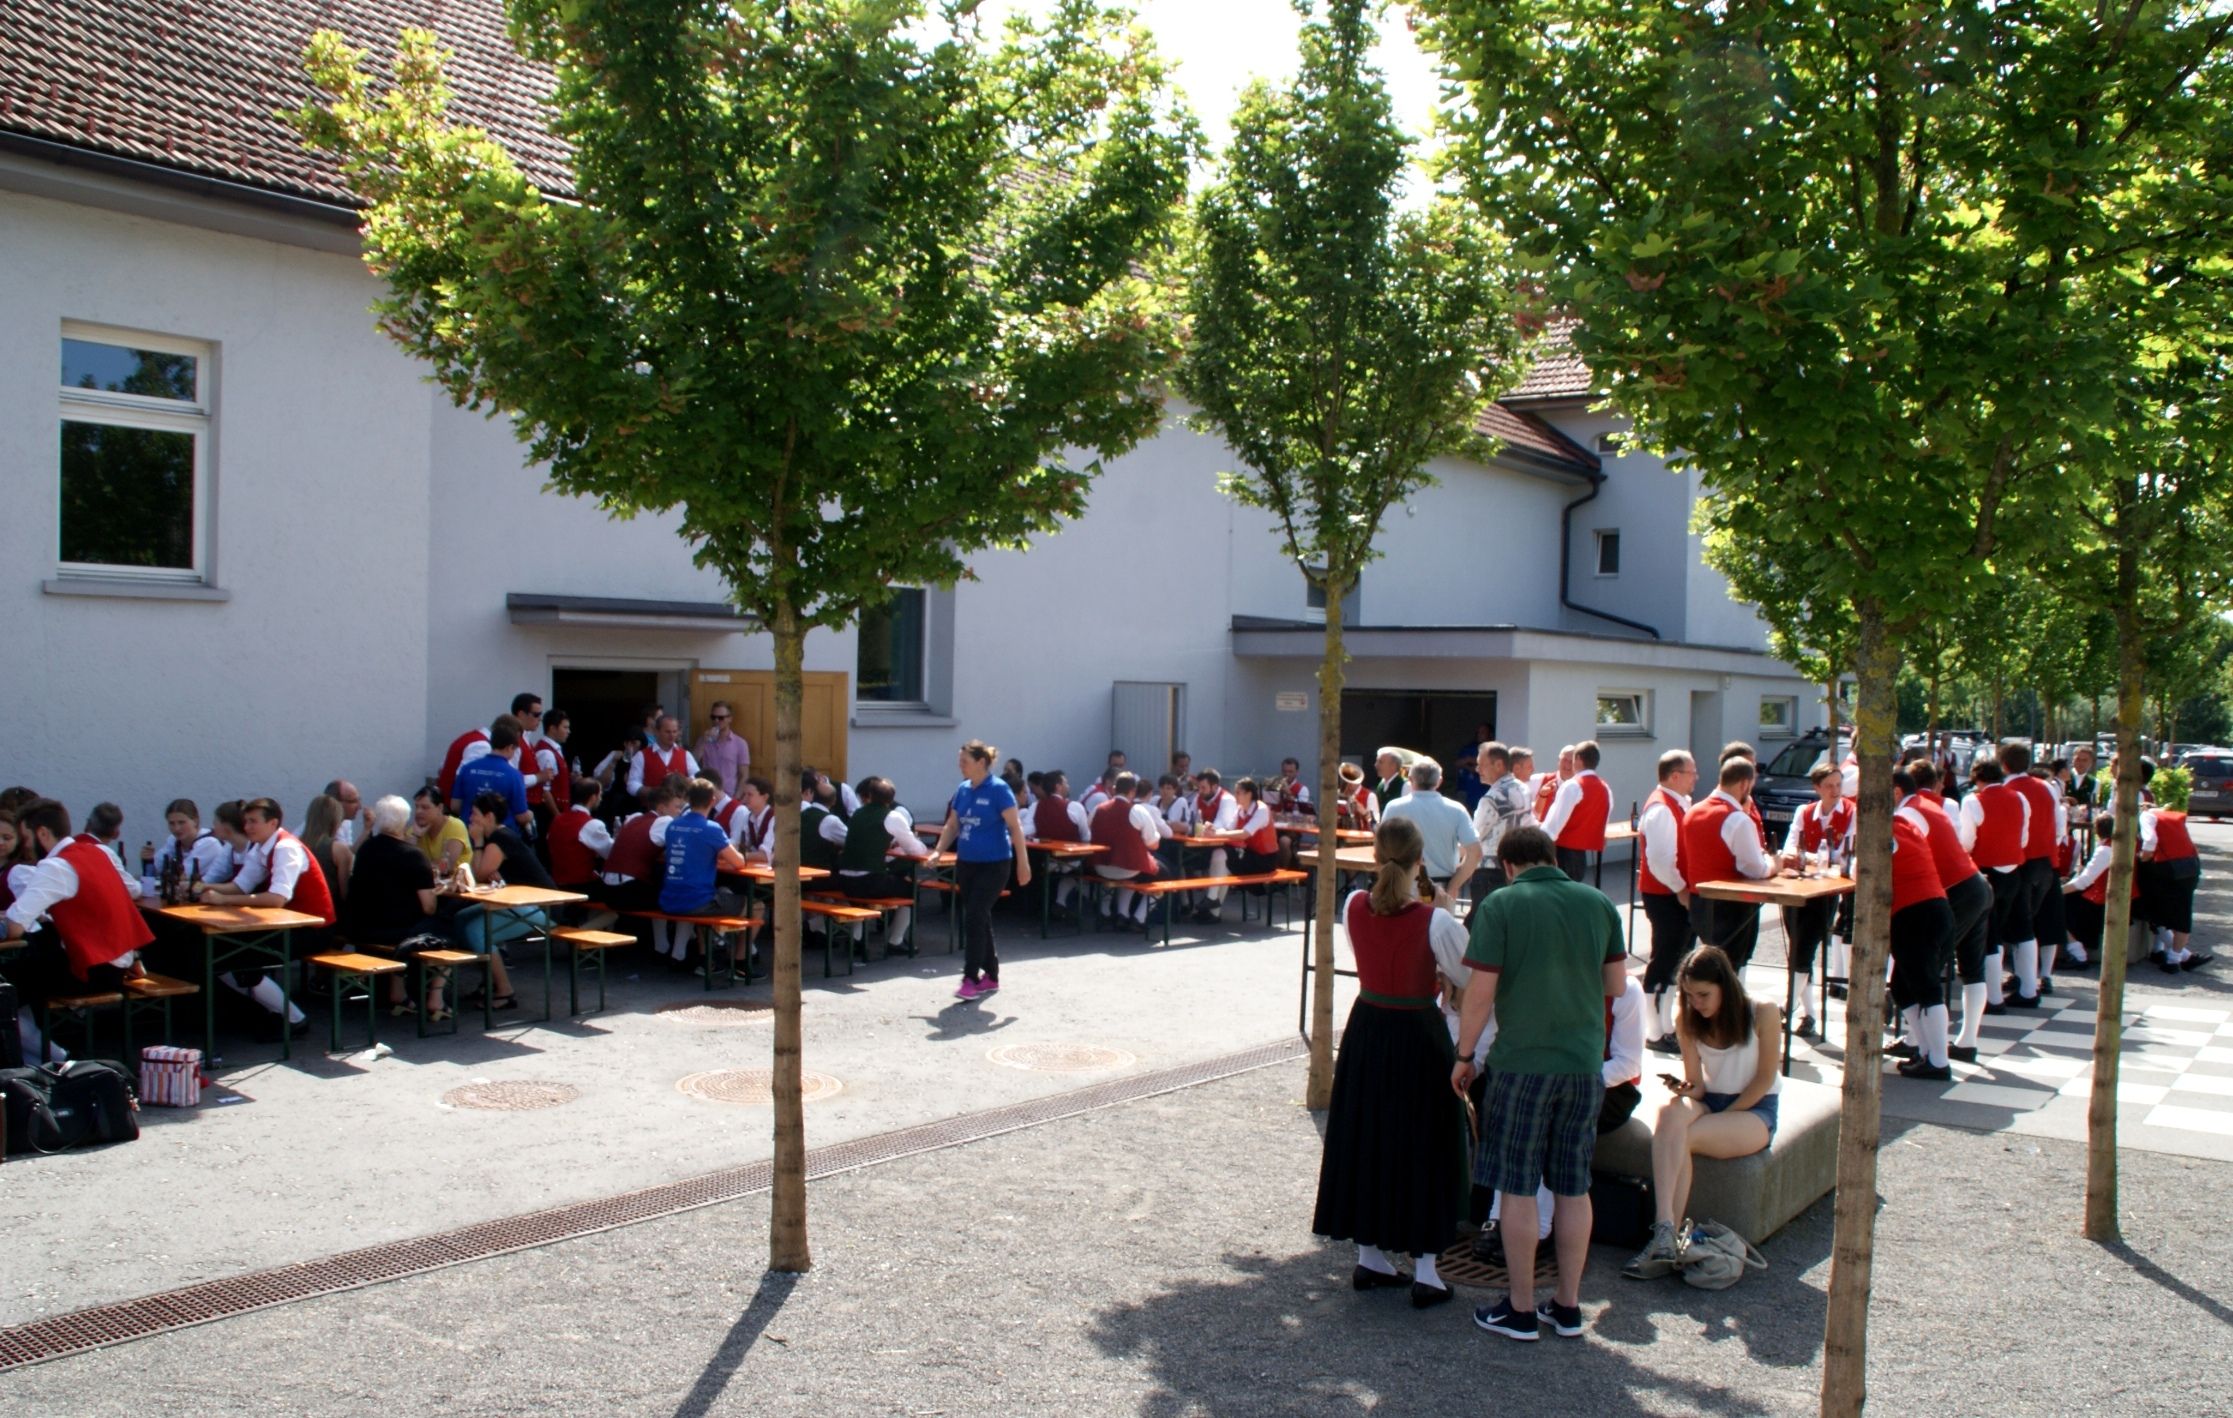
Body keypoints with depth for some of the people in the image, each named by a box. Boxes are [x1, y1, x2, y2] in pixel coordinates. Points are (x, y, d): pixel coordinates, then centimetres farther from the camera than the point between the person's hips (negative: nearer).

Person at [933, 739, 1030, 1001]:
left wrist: (1023, 862, -16)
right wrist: (938, 851, 2)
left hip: (993, 865, -7)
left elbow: (1015, 827, -13)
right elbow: (952, 826, 15)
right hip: (966, 863, 7)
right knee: (979, 920, 12)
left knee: (974, 919, -12)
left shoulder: (998, 789, -12)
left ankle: (971, 979, -7)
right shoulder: (963, 790, 7)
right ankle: (991, 976, 23)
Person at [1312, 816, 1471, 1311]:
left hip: (1366, 1032, 4)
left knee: (1364, 1138, 16)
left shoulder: (1354, 907, -7)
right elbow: (1467, 976, -7)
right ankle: (1425, 1272, 12)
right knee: (1421, 1146, 7)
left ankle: (1369, 1256, 26)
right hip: (1418, 1036, -4)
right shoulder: (1434, 920, -20)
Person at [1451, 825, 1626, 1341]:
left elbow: (1481, 992, -12)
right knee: (1574, 1188, 14)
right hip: (1585, 1063, 4)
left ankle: (1520, 1310, 14)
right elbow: (1617, 985, 9)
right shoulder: (1599, 903, 3)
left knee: (1518, 1188, 6)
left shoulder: (1501, 905, -10)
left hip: (1522, 1062, -4)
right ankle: (1567, 1306, 22)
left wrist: (1464, 1055, 0)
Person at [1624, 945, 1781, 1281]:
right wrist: (1684, 1089, -23)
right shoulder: (1687, 1021, 1)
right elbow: (1696, 1086, 1)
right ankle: (1665, 1231, -46)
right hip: (1709, 1103, 3)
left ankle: (1669, 1238, -32)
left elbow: (1764, 1079, -7)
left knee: (1683, 1138, -33)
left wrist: (1723, 1116, -13)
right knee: (1670, 1115, -35)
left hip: (1754, 1111, -3)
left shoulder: (1763, 1014, -11)